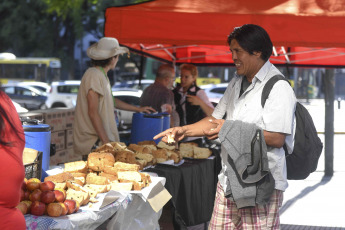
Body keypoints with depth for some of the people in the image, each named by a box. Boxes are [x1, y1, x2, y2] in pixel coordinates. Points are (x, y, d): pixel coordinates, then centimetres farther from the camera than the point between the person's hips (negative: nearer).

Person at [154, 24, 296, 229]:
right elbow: (216, 119, 24)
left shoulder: (278, 87, -12)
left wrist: (232, 129, -15)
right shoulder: (237, 83, 16)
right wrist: (184, 131, 9)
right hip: (229, 180, 8)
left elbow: (277, 139, -20)